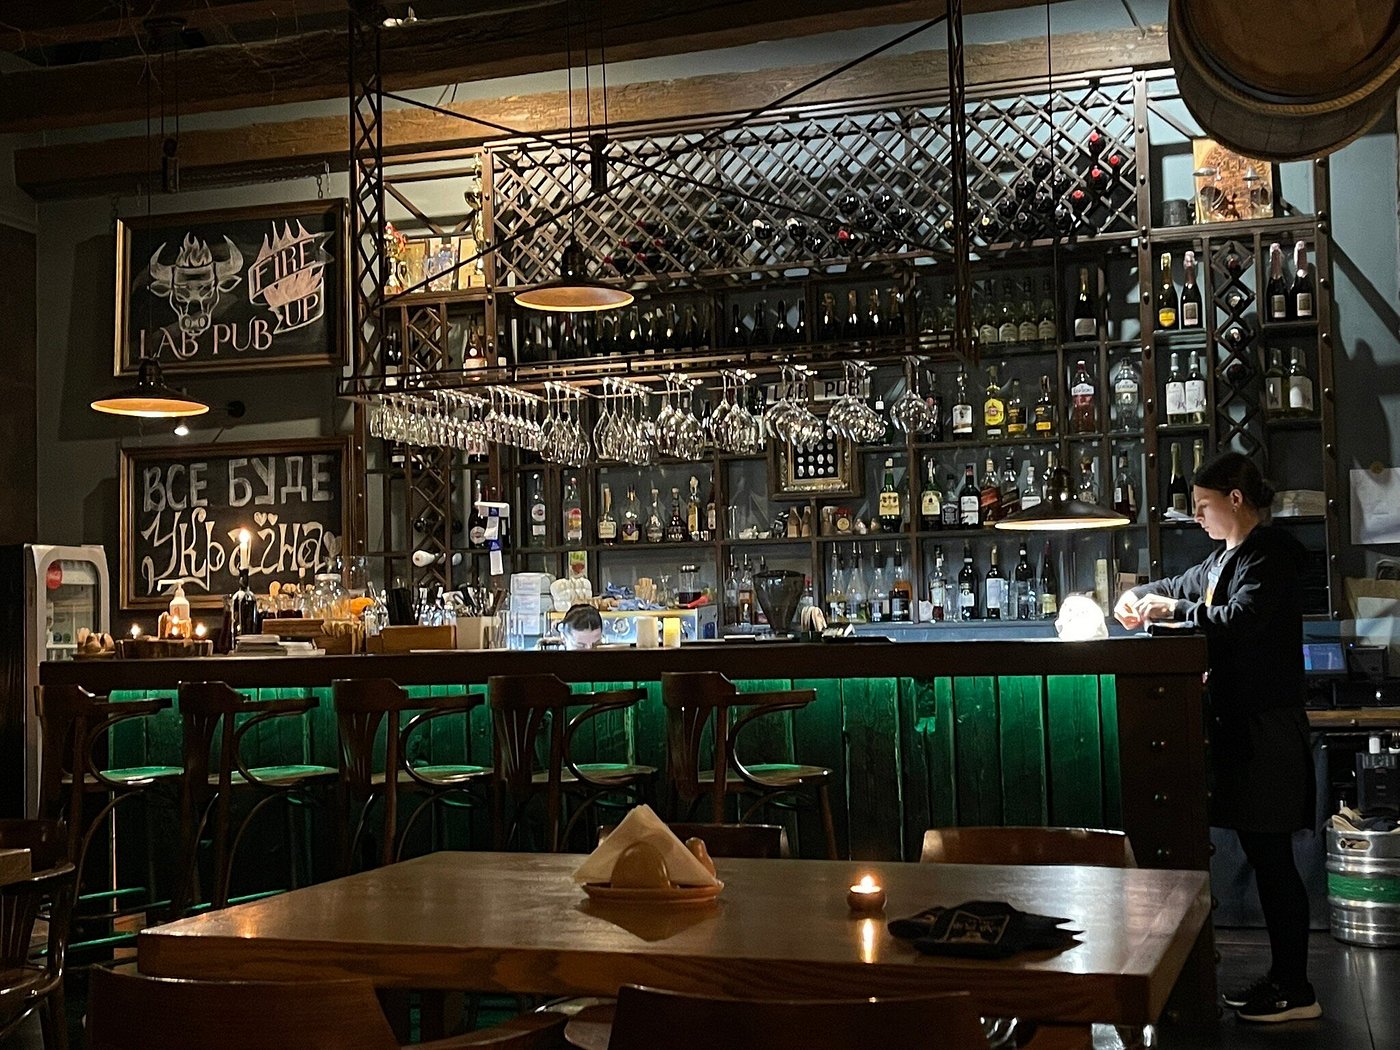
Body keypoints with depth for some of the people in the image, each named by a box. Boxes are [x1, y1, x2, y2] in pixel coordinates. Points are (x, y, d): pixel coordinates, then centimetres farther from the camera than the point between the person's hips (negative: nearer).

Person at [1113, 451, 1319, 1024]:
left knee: (1272, 854, -6)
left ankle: (1296, 991, 1)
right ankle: (1282, 977, 18)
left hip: (1268, 726, -9)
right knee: (1260, 852, 11)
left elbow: (1241, 618, -25)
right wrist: (1141, 593, 17)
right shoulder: (1226, 556, 17)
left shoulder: (1270, 551, -11)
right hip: (1239, 722, 9)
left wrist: (1175, 608, -13)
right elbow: (1185, 586, 35)